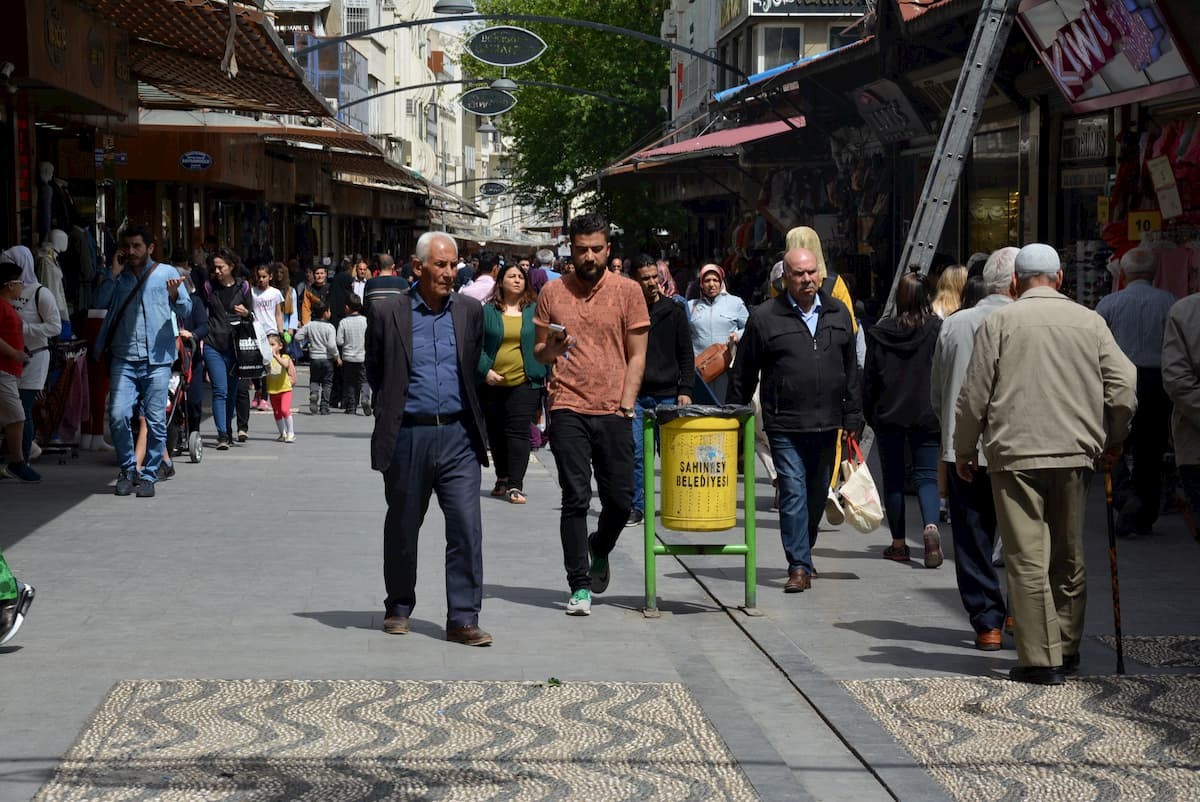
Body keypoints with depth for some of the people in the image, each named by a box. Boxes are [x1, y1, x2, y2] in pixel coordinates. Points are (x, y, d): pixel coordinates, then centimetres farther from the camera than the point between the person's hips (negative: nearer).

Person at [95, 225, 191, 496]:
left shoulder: (166, 273, 8)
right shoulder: (119, 277, 17)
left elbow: (186, 310, 2)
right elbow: (101, 301, 4)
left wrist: (175, 295, -19)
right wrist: (113, 274, -1)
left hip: (157, 360, -2)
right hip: (124, 359, 2)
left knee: (156, 421, -3)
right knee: (118, 415, -11)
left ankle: (148, 476, 8)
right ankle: (127, 470, 7)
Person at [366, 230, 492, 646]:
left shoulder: (470, 311, 6)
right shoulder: (388, 313, -2)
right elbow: (374, 372, 8)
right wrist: (393, 409, 8)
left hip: (458, 435, 1)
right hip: (408, 436, -1)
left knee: (467, 527, -6)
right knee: (402, 529, 11)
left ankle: (463, 620, -2)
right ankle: (398, 608, 29)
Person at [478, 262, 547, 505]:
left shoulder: (535, 311, 4)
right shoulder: (487, 311, 4)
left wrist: (548, 376, 0)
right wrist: (485, 370, -9)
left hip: (524, 383, -2)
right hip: (492, 383, 2)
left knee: (518, 432, -10)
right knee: (496, 433, 10)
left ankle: (515, 485, -12)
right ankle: (502, 479, 27)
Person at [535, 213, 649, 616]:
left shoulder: (627, 291, 3)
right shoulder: (552, 292, 6)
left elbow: (636, 355, 5)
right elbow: (538, 352, 13)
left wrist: (627, 403, -4)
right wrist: (549, 349, -10)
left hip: (613, 412, 0)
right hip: (568, 409, 0)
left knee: (620, 500, 4)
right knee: (575, 499, -4)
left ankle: (600, 550, 35)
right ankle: (579, 586, 3)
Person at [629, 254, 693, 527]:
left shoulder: (674, 310, 6)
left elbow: (686, 354, 8)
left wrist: (685, 389, -2)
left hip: (668, 394, 1)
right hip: (635, 395, -1)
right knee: (635, 452, -5)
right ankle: (637, 506, 2)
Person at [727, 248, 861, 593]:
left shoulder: (838, 313, 9)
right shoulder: (764, 318, -2)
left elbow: (851, 369, 13)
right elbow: (743, 374, 3)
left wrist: (853, 417, 9)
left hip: (827, 423, 4)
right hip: (785, 425, -4)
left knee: (818, 494, 13)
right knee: (793, 491, -8)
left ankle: (802, 552, 31)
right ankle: (799, 567, -6)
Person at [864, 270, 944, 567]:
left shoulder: (879, 332, -1)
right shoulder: (938, 329, -6)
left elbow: (869, 378, 3)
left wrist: (869, 415, 12)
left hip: (888, 416, 1)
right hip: (926, 416, -1)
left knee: (893, 479, 10)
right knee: (927, 476, 3)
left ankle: (898, 544, 14)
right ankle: (930, 526, -24)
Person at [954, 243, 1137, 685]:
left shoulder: (999, 322, 0)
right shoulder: (1090, 322, 6)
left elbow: (974, 395, -1)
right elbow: (1124, 387, 4)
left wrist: (964, 449, 11)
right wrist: (1111, 440, 19)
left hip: (1015, 454, -3)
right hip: (1074, 454, 3)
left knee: (1027, 559, -2)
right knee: (1069, 557, 15)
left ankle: (1040, 658, -5)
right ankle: (1067, 649, 25)